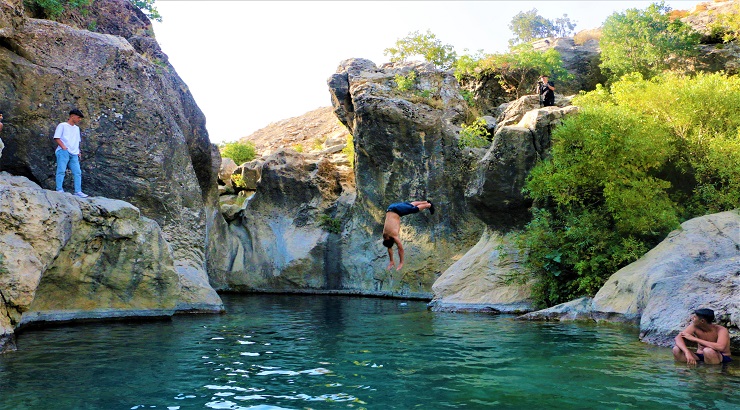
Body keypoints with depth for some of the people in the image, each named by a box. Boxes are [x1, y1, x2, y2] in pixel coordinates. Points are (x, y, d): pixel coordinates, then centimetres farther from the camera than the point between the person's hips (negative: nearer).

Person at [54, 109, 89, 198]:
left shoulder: (77, 128, 27)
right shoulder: (62, 125, 5)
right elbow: (56, 138, -3)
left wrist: (78, 151, 14)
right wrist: (64, 147, -15)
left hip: (74, 154, 7)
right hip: (63, 152, -7)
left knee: (77, 172, -2)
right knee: (61, 170, -12)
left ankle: (78, 191, -3)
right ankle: (59, 190, -15)